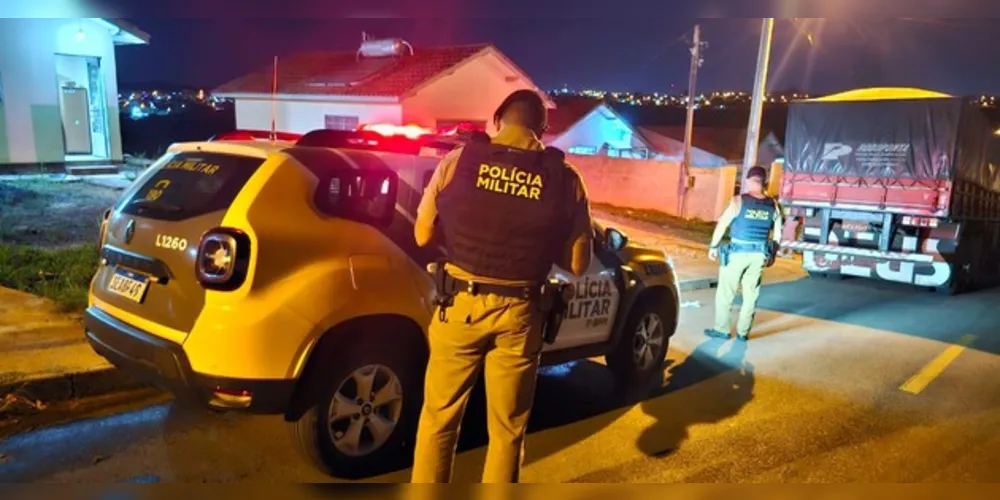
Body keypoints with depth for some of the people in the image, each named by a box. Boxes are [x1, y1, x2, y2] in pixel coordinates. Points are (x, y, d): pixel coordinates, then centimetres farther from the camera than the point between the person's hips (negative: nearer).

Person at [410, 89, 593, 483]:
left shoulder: (457, 162, -5)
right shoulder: (565, 179, -4)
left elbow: (423, 235, 1)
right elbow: (577, 264, -1)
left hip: (459, 305, 0)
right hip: (518, 314, 0)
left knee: (439, 418, 18)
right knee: (507, 429, 17)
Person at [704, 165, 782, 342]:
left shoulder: (739, 201, -11)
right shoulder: (773, 205, 1)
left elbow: (722, 224, -8)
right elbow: (777, 233, 8)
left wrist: (713, 246, 3)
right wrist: (772, 254, 20)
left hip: (738, 252, -4)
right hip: (759, 254, 4)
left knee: (726, 292, 8)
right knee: (751, 294, 12)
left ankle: (722, 330, 13)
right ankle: (743, 332, 18)